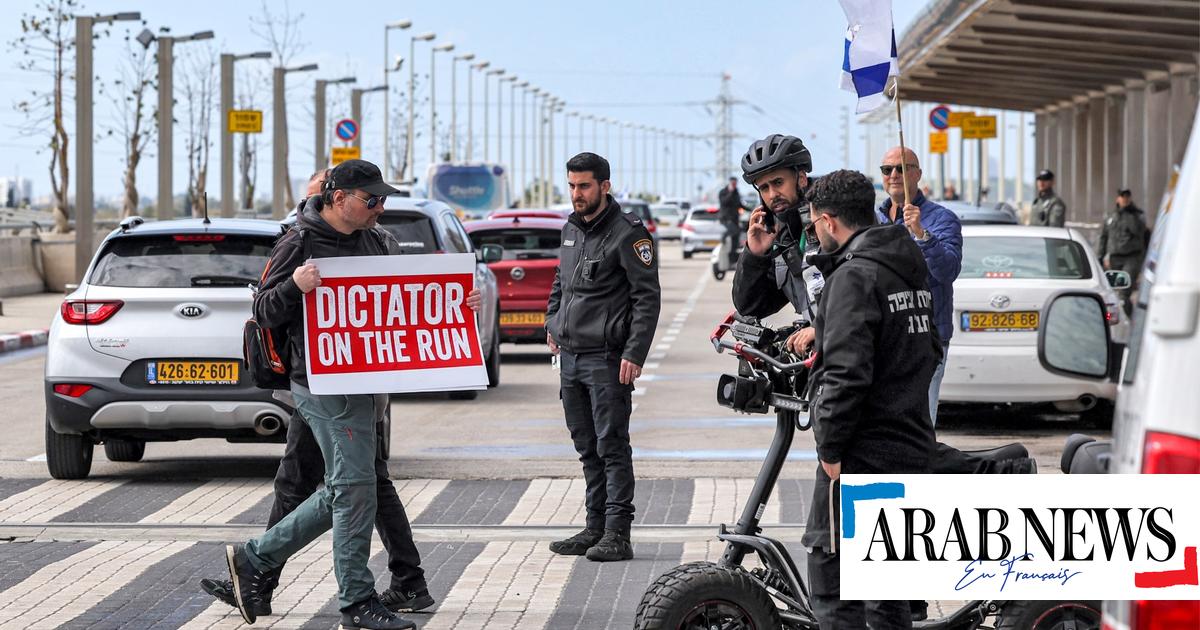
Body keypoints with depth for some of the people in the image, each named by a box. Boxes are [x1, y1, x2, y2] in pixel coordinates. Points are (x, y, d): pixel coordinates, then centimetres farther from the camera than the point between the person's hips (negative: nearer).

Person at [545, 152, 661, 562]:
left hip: (606, 359, -8)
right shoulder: (571, 229, 14)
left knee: (612, 447, -7)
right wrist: (552, 324, 22)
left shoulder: (627, 234, -10)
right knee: (587, 448, 12)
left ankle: (617, 535, -6)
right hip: (571, 356, 8)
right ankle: (596, 528, 18)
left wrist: (635, 353, -19)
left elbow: (648, 297, -13)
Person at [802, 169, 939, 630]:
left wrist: (830, 447, -15)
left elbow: (846, 372, -22)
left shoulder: (854, 276, -15)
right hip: (912, 448, 9)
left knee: (831, 578, -6)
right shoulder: (913, 270, 14)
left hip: (862, 454, -9)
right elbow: (929, 352, 24)